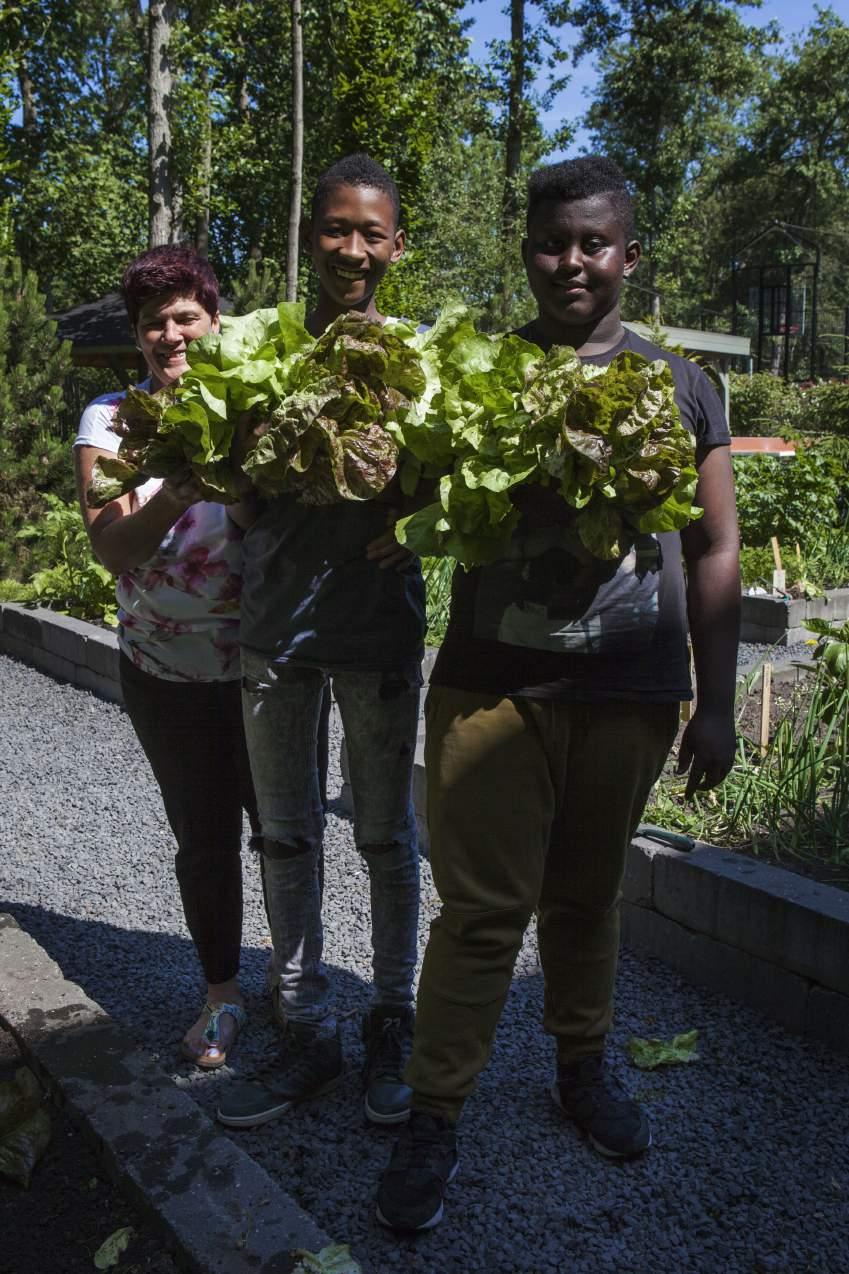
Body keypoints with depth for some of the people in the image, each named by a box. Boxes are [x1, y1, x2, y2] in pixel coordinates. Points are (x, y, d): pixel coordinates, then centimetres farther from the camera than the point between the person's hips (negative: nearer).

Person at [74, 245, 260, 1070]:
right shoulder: (111, 419, -2)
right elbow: (113, 549, -13)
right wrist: (177, 492, -32)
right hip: (167, 671, 0)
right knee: (203, 837, 9)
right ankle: (222, 992, 30)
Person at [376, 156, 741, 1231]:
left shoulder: (679, 384, 7)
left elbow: (714, 554, 8)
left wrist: (717, 705, 5)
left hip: (630, 696, 1)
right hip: (492, 686, -1)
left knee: (586, 895, 14)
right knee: (482, 908, 1)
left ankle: (582, 1069, 36)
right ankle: (434, 1120, 15)